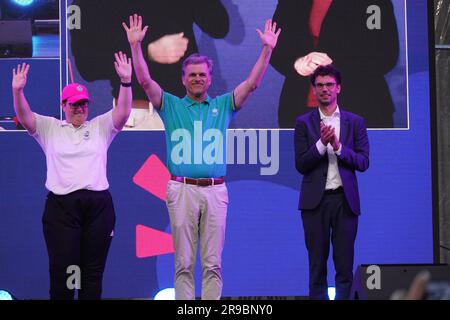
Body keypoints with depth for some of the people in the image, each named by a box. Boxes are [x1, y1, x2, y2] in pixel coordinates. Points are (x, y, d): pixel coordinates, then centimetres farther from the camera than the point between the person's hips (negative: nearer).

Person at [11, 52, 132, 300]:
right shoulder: (49, 128, 11)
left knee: (93, 269, 5)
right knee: (62, 268, -5)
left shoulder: (100, 127, 12)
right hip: (61, 205, -1)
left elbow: (123, 112, -1)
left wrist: (126, 81, -16)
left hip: (98, 205, 2)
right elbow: (24, 116, -2)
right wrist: (17, 91, -21)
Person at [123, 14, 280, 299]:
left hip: (215, 190, 1)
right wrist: (136, 46, -12)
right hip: (182, 190, -1)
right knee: (184, 262, 1)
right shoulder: (171, 106, 10)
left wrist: (267, 49, -4)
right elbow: (145, 81, -1)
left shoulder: (223, 106, 13)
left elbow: (252, 83, 5)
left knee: (213, 263, 1)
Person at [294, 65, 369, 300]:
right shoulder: (304, 123, 5)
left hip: (345, 200, 1)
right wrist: (322, 143, -15)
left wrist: (338, 146, -13)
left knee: (345, 264, 0)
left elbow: (363, 162, 1)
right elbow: (301, 165, -2)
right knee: (317, 264, 3)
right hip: (315, 201, -1)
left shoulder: (355, 122, 8)